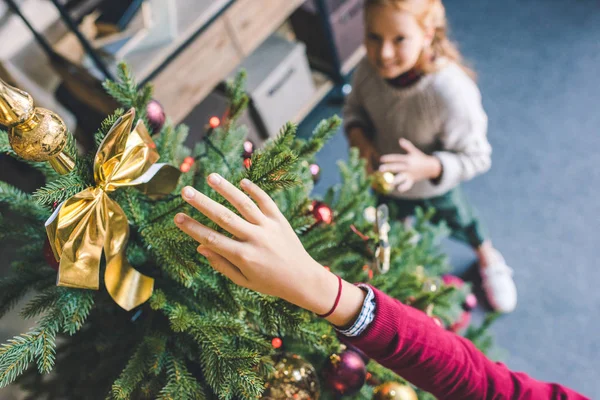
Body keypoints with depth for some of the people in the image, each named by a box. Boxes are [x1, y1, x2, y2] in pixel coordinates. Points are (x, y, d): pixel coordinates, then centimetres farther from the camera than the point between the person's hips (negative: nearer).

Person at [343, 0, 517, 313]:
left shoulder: (453, 93, -41)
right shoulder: (370, 68, -27)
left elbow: (476, 157, -28)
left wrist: (428, 166, -45)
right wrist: (359, 139, -26)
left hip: (436, 189, -3)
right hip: (385, 178, 3)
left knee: (459, 224, 28)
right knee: (393, 219, 34)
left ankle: (489, 260, 63)